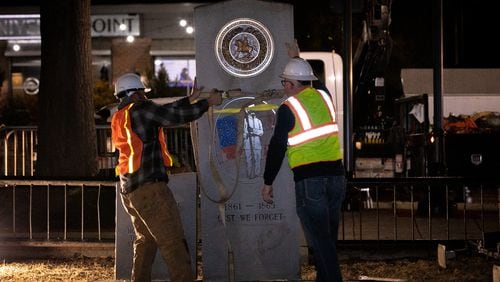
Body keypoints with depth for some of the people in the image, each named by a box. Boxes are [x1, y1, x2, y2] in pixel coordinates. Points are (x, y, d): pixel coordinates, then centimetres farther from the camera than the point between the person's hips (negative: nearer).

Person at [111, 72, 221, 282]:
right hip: (149, 186, -9)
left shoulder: (119, 117, 17)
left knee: (145, 240, 18)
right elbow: (177, 116, -9)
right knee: (173, 242, -10)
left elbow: (165, 112, 24)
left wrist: (191, 99, 29)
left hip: (128, 190, 9)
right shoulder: (140, 109, -8)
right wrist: (208, 102, 3)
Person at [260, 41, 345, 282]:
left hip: (309, 180, -6)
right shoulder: (324, 97, 11)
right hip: (336, 175, 6)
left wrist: (267, 183, 7)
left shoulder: (288, 108, -4)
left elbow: (276, 148, -3)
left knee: (320, 239, -4)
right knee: (329, 237, 14)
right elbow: (311, 84, 37)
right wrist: (298, 59, 50)